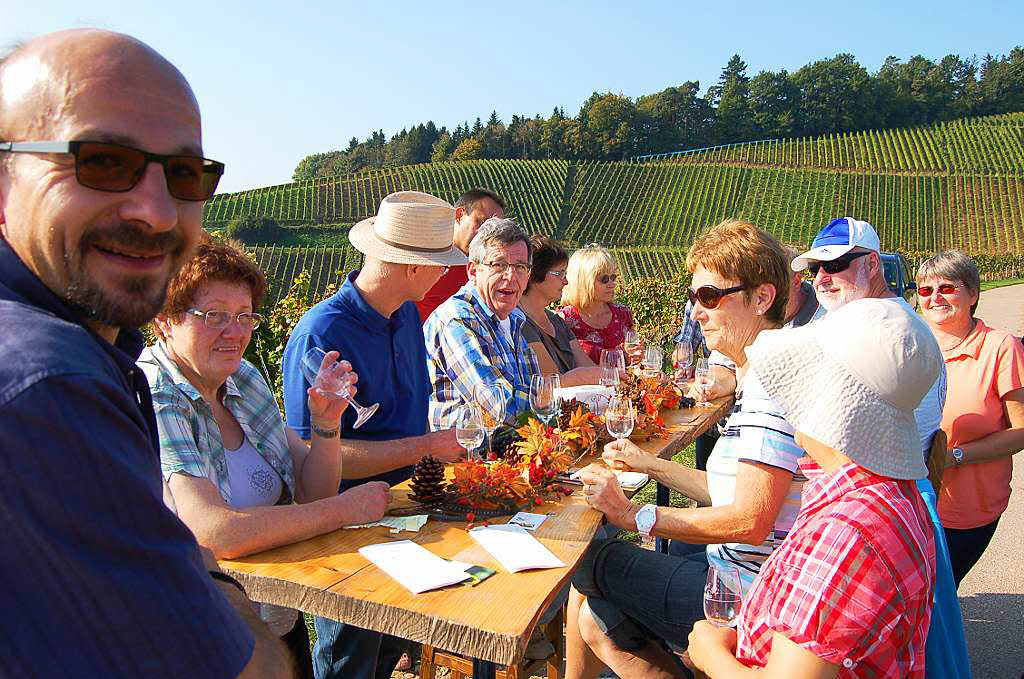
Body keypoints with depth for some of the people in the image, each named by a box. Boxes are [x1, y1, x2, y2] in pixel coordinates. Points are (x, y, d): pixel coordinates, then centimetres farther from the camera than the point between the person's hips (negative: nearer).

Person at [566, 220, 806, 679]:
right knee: (595, 619, 9)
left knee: (592, 562, 0)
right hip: (740, 576, 9)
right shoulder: (760, 376, 11)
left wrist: (635, 515, -19)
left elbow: (749, 522, -27)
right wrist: (651, 466, 13)